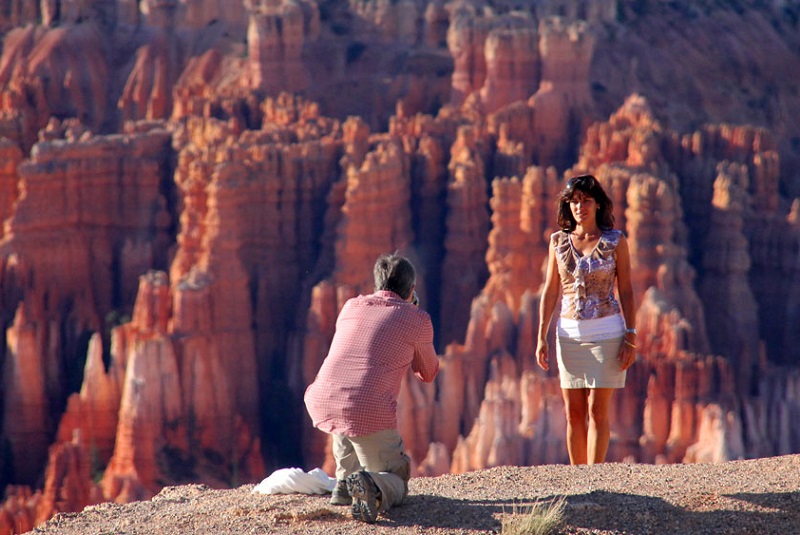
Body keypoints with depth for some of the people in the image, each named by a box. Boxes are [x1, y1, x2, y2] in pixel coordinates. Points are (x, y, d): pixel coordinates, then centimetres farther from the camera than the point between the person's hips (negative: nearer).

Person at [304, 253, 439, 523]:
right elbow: (428, 374, 27)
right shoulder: (417, 320, 10)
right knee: (396, 485, 16)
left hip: (321, 404, 4)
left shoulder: (350, 307, 21)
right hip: (370, 412, -4)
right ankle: (370, 486, -21)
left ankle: (345, 482, 26)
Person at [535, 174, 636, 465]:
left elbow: (626, 291, 0)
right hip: (569, 333, 3)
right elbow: (550, 291, 9)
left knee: (597, 411, -7)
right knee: (573, 413, 3)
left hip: (606, 332, -3)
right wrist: (541, 337, 3)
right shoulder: (559, 241, 6)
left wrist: (631, 338, -7)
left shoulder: (615, 242, -1)